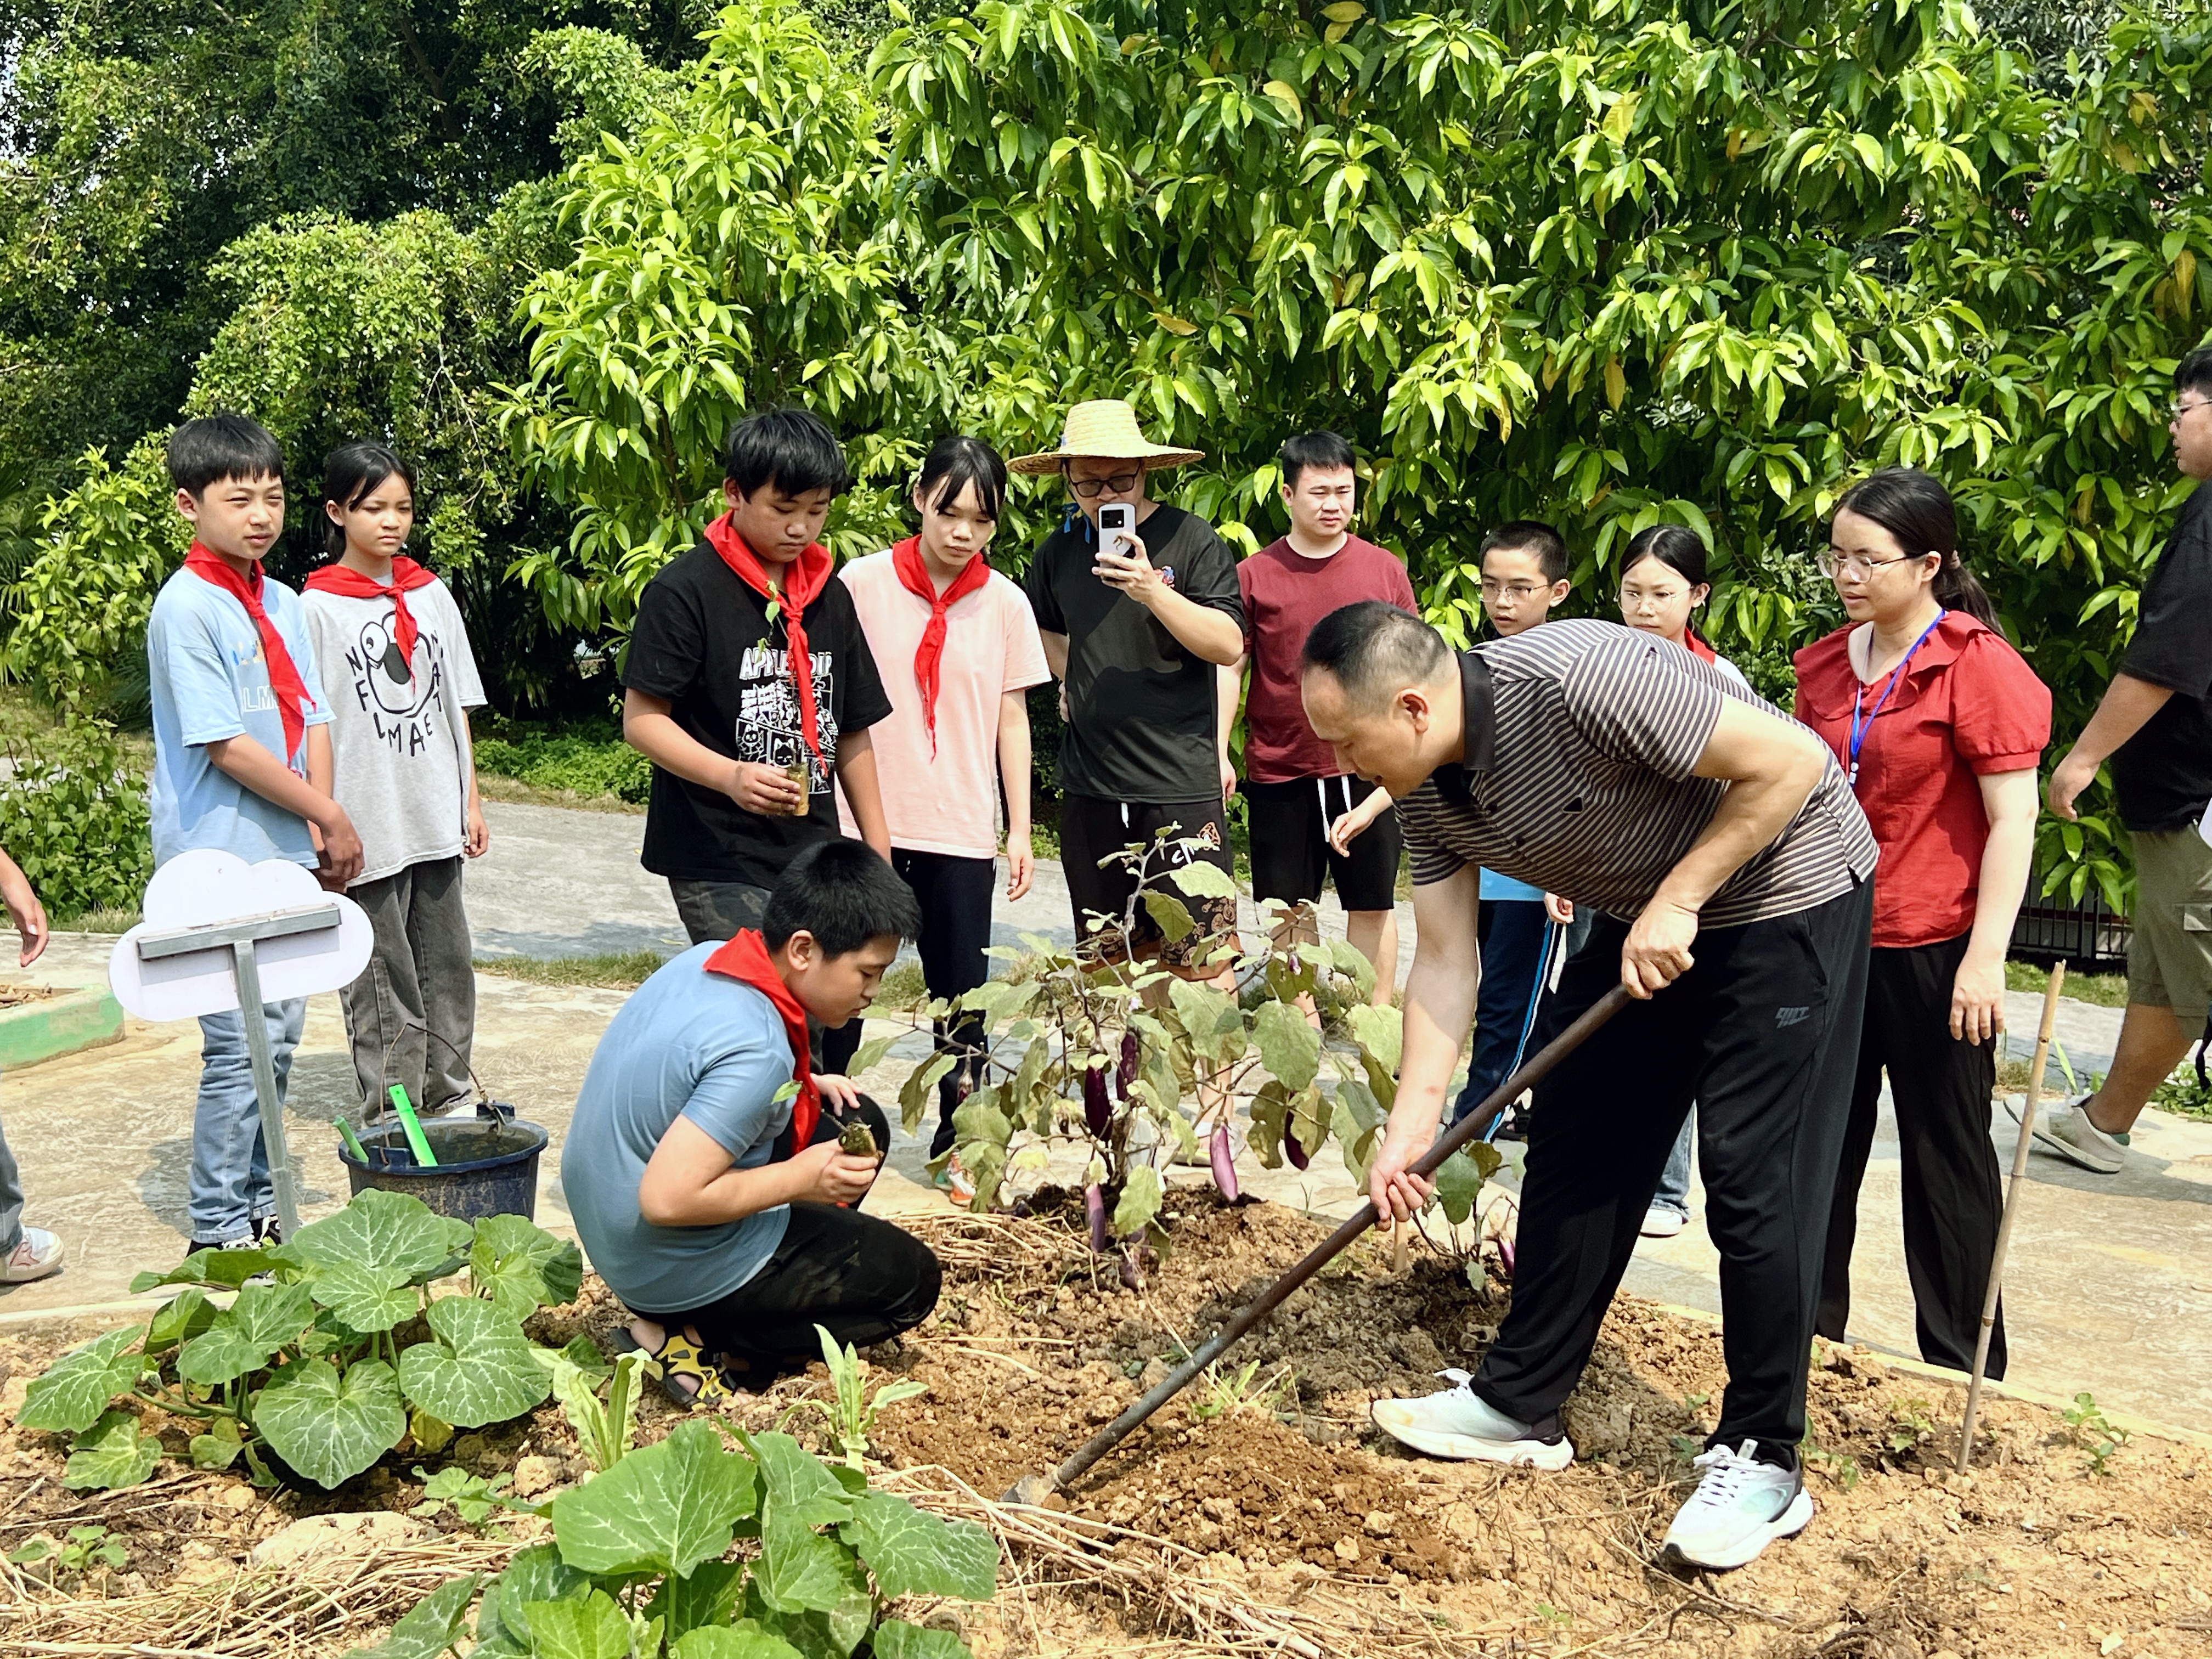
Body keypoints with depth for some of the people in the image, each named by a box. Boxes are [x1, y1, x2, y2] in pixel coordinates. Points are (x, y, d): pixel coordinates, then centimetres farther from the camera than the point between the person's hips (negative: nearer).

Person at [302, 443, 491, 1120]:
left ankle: (447, 1100, 23)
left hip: (436, 821, 5)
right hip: (369, 827, -5)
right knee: (382, 982, 3)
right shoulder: (318, 607, -6)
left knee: (448, 968, 11)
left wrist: (471, 798, 10)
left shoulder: (432, 596, 9)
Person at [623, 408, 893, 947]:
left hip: (815, 861, 6)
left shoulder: (831, 597, 14)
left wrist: (877, 850, 17)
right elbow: (641, 719, -9)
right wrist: (730, 776, -24)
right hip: (718, 866, -6)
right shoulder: (684, 590, -5)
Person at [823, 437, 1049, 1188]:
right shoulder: (862, 583, -2)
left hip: (961, 830, 1)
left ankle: (959, 1141, 22)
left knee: (963, 997, 8)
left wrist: (1020, 830, 6)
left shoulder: (1004, 603, 3)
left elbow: (1012, 718, 7)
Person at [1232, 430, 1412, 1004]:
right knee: (1289, 911, 8)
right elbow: (1228, 666, 3)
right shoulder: (1254, 575, 0)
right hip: (1280, 771, 0)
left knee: (1372, 904, 7)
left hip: (1366, 770, 0)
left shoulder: (1385, 569, 3)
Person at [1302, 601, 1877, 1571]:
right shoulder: (1423, 790, -9)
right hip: (1642, 917, 8)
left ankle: (1762, 1460, 5)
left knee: (1757, 1179, -8)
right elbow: (1443, 960, -4)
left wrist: (1676, 903, -26)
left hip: (1785, 891, -8)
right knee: (1573, 1144, 8)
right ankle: (1521, 1403, 20)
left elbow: (1792, 759, -29)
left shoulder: (1578, 681, -34)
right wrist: (1411, 1123, -9)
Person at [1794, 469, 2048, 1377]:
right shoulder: (1826, 665, 7)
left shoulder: (1979, 666, -12)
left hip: (1933, 951, -6)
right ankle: (1806, 1329, 29)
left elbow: (2012, 821, -14)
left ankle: (1964, 1368, 20)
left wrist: (1986, 959, -18)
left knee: (1947, 1155, 6)